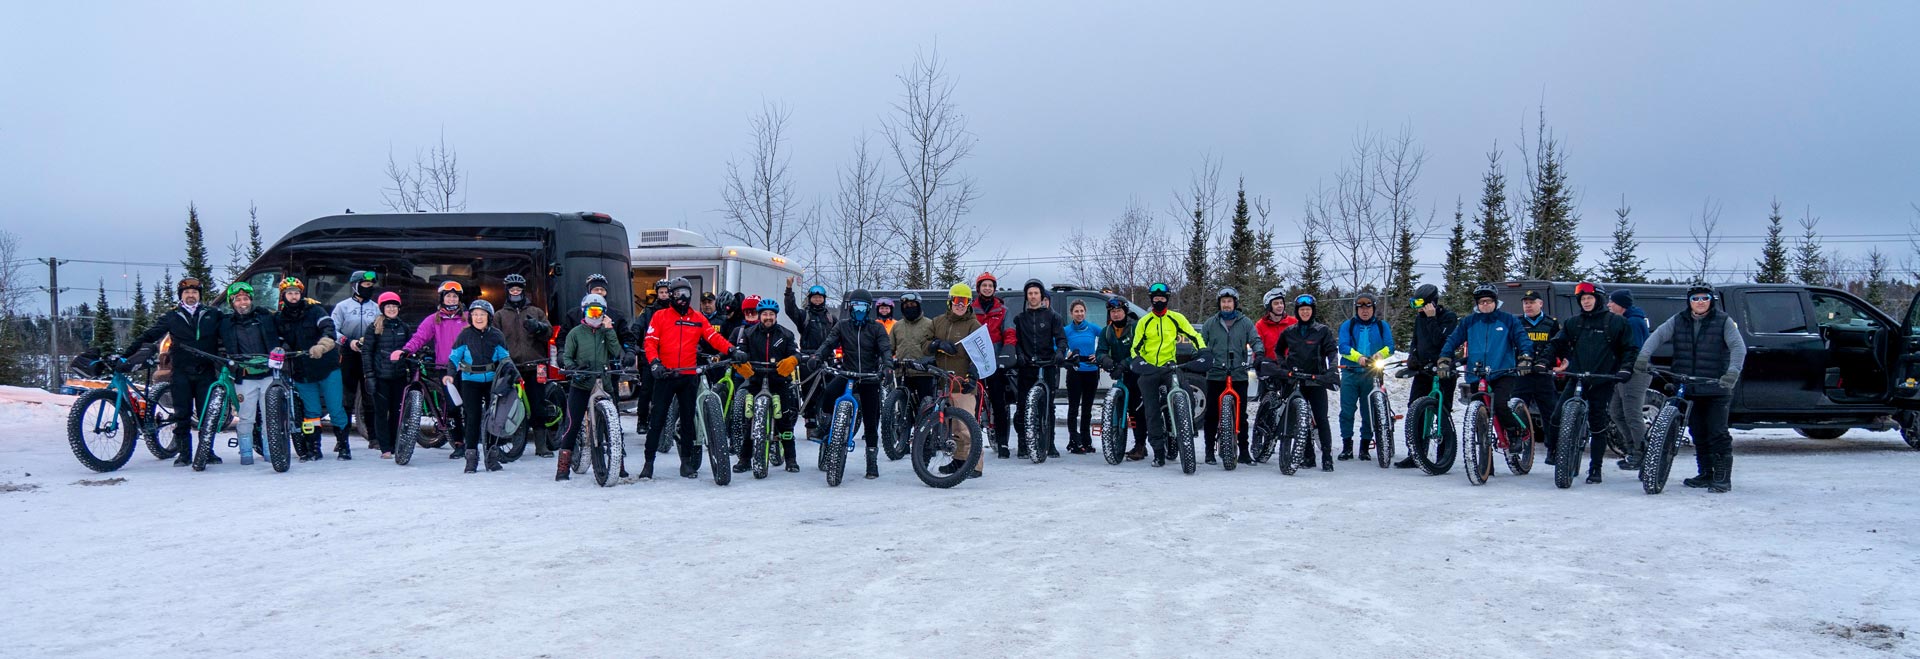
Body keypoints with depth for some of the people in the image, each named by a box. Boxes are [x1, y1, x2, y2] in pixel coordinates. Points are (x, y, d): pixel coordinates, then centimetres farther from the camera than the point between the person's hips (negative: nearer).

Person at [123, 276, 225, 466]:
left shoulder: (212, 314, 9)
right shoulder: (171, 317, 9)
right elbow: (148, 336, 9)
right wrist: (126, 353, 2)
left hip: (206, 372, 0)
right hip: (181, 373, 0)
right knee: (182, 415, -1)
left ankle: (207, 452, 7)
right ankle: (184, 454, 5)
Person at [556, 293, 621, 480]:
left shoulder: (607, 331, 12)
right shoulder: (576, 332, 6)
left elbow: (616, 352, -1)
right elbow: (566, 356, 4)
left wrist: (609, 330, -6)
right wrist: (573, 368, -15)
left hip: (604, 385, 2)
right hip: (580, 385, -2)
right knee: (573, 425, -7)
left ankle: (617, 463, 14)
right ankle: (563, 467, -3)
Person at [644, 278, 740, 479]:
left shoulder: (698, 318, 10)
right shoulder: (660, 316, 5)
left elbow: (714, 337, 2)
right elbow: (649, 341, -1)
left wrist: (731, 350, -14)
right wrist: (654, 362, -17)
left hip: (689, 376, 2)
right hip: (665, 375, -2)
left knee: (688, 420, 8)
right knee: (657, 420, -2)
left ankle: (686, 462, 15)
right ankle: (649, 461, 4)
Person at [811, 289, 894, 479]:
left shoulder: (876, 328, 4)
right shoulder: (842, 326, 8)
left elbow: (886, 348, -6)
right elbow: (829, 344, -1)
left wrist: (887, 364, -28)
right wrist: (817, 357, -22)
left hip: (869, 379, 0)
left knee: (871, 423, 1)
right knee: (827, 394, -31)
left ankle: (872, 461, 14)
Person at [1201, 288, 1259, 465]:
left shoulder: (1245, 323, 10)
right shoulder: (1210, 323, 11)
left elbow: (1255, 340, 5)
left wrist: (1259, 352, -16)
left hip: (1239, 375, 0)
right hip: (1215, 375, 0)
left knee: (1241, 415, 1)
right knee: (1211, 415, 1)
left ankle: (1243, 451, 7)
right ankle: (1210, 450, 9)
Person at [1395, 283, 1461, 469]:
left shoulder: (1448, 317, -8)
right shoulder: (1419, 318, 13)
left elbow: (1439, 340, -22)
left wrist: (1431, 319, -20)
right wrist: (1412, 356, 6)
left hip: (1442, 371, -6)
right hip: (1423, 370, 7)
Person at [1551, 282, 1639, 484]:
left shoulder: (1615, 322, 5)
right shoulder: (1572, 323, 14)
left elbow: (1630, 349, 8)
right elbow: (1558, 344, 14)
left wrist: (1624, 368, -7)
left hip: (1602, 382, -2)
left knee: (1598, 425, 1)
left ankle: (1595, 468, 9)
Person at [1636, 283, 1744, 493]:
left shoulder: (1723, 321, -2)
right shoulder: (1679, 321, 8)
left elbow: (1738, 346, -12)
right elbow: (1658, 335, -4)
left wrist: (1733, 371, -29)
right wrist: (1644, 355, -23)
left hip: (1716, 390, -4)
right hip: (1688, 389, 4)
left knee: (1717, 433, -8)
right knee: (1698, 434, 11)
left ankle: (1723, 478, -2)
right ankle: (1706, 474, 21)